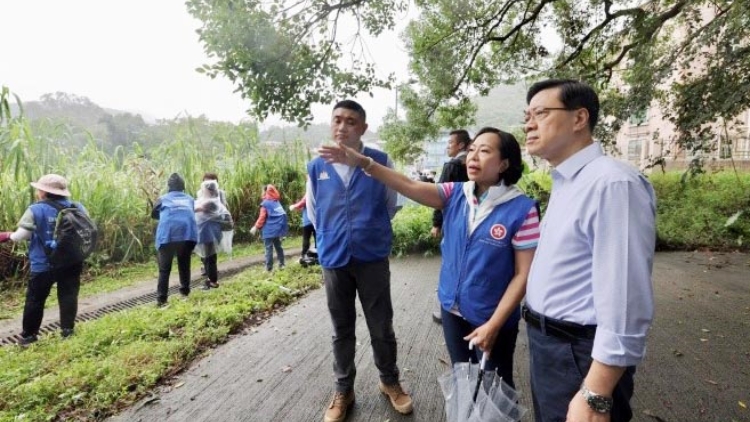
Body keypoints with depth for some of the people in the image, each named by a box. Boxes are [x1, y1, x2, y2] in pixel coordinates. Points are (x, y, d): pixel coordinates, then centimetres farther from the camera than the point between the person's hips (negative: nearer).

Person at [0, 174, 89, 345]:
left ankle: (29, 334, 25)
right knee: (68, 296, 12)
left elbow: (20, 235, -10)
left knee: (35, 299, 14)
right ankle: (67, 330, 17)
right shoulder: (77, 207, -2)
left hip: (44, 265, -2)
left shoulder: (36, 210, -11)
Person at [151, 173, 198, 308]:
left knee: (164, 269, 8)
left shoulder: (163, 199, 20)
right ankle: (185, 293, 25)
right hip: (187, 232, 2)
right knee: (184, 265, 20)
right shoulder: (189, 199, 22)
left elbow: (154, 214, 35)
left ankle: (161, 300, 6)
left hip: (167, 234, -1)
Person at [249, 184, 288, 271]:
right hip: (277, 228, 7)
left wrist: (256, 227, -4)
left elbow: (262, 218, -12)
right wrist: (283, 227, 19)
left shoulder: (265, 203, -9)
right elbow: (282, 215, 12)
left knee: (269, 248, -3)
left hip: (269, 230, -7)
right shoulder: (277, 202, 10)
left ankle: (269, 267, -2)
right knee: (278, 246, 17)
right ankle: (281, 264, 20)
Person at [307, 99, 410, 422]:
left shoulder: (381, 162, -7)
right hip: (334, 261, 2)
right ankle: (343, 391, 36)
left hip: (373, 258, -1)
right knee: (342, 330, 16)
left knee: (381, 327, 12)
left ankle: (389, 382, 38)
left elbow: (390, 205, 6)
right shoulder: (316, 167, -1)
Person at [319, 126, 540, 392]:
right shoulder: (455, 194, -5)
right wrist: (364, 163, -27)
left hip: (492, 320, -4)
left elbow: (524, 274, -16)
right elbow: (410, 187, -17)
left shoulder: (521, 209, -18)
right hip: (453, 310, 5)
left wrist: (494, 325, -16)